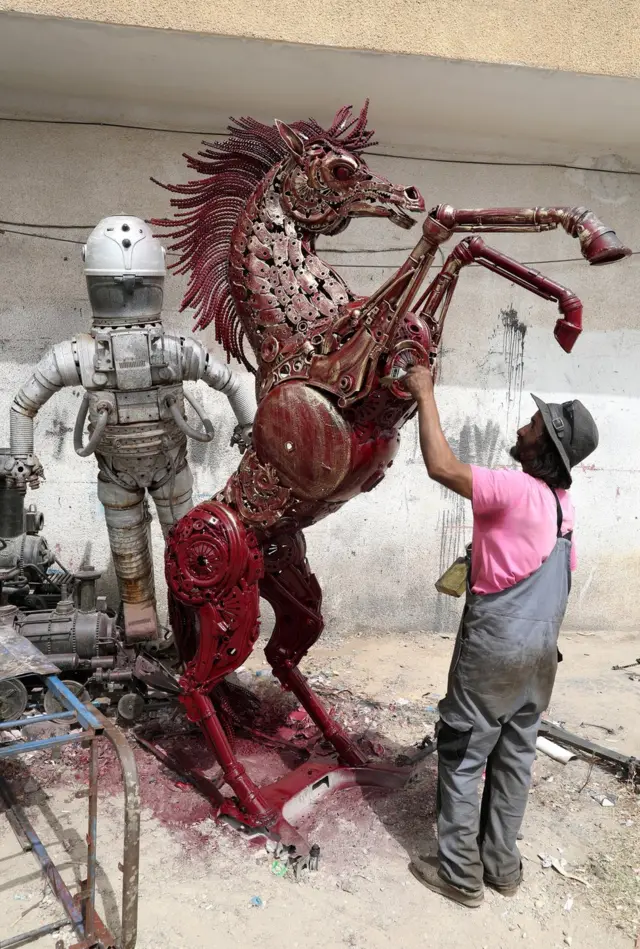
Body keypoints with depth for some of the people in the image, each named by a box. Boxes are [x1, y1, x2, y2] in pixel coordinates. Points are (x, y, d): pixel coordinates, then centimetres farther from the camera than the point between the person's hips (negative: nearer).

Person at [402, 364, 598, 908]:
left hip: (495, 647, -8)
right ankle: (503, 866, 29)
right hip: (541, 647, 8)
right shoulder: (563, 501, 6)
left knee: (463, 756, 6)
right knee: (515, 756, 17)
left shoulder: (516, 490, -21)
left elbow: (441, 466, -28)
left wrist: (425, 394, -18)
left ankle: (460, 875, 17)